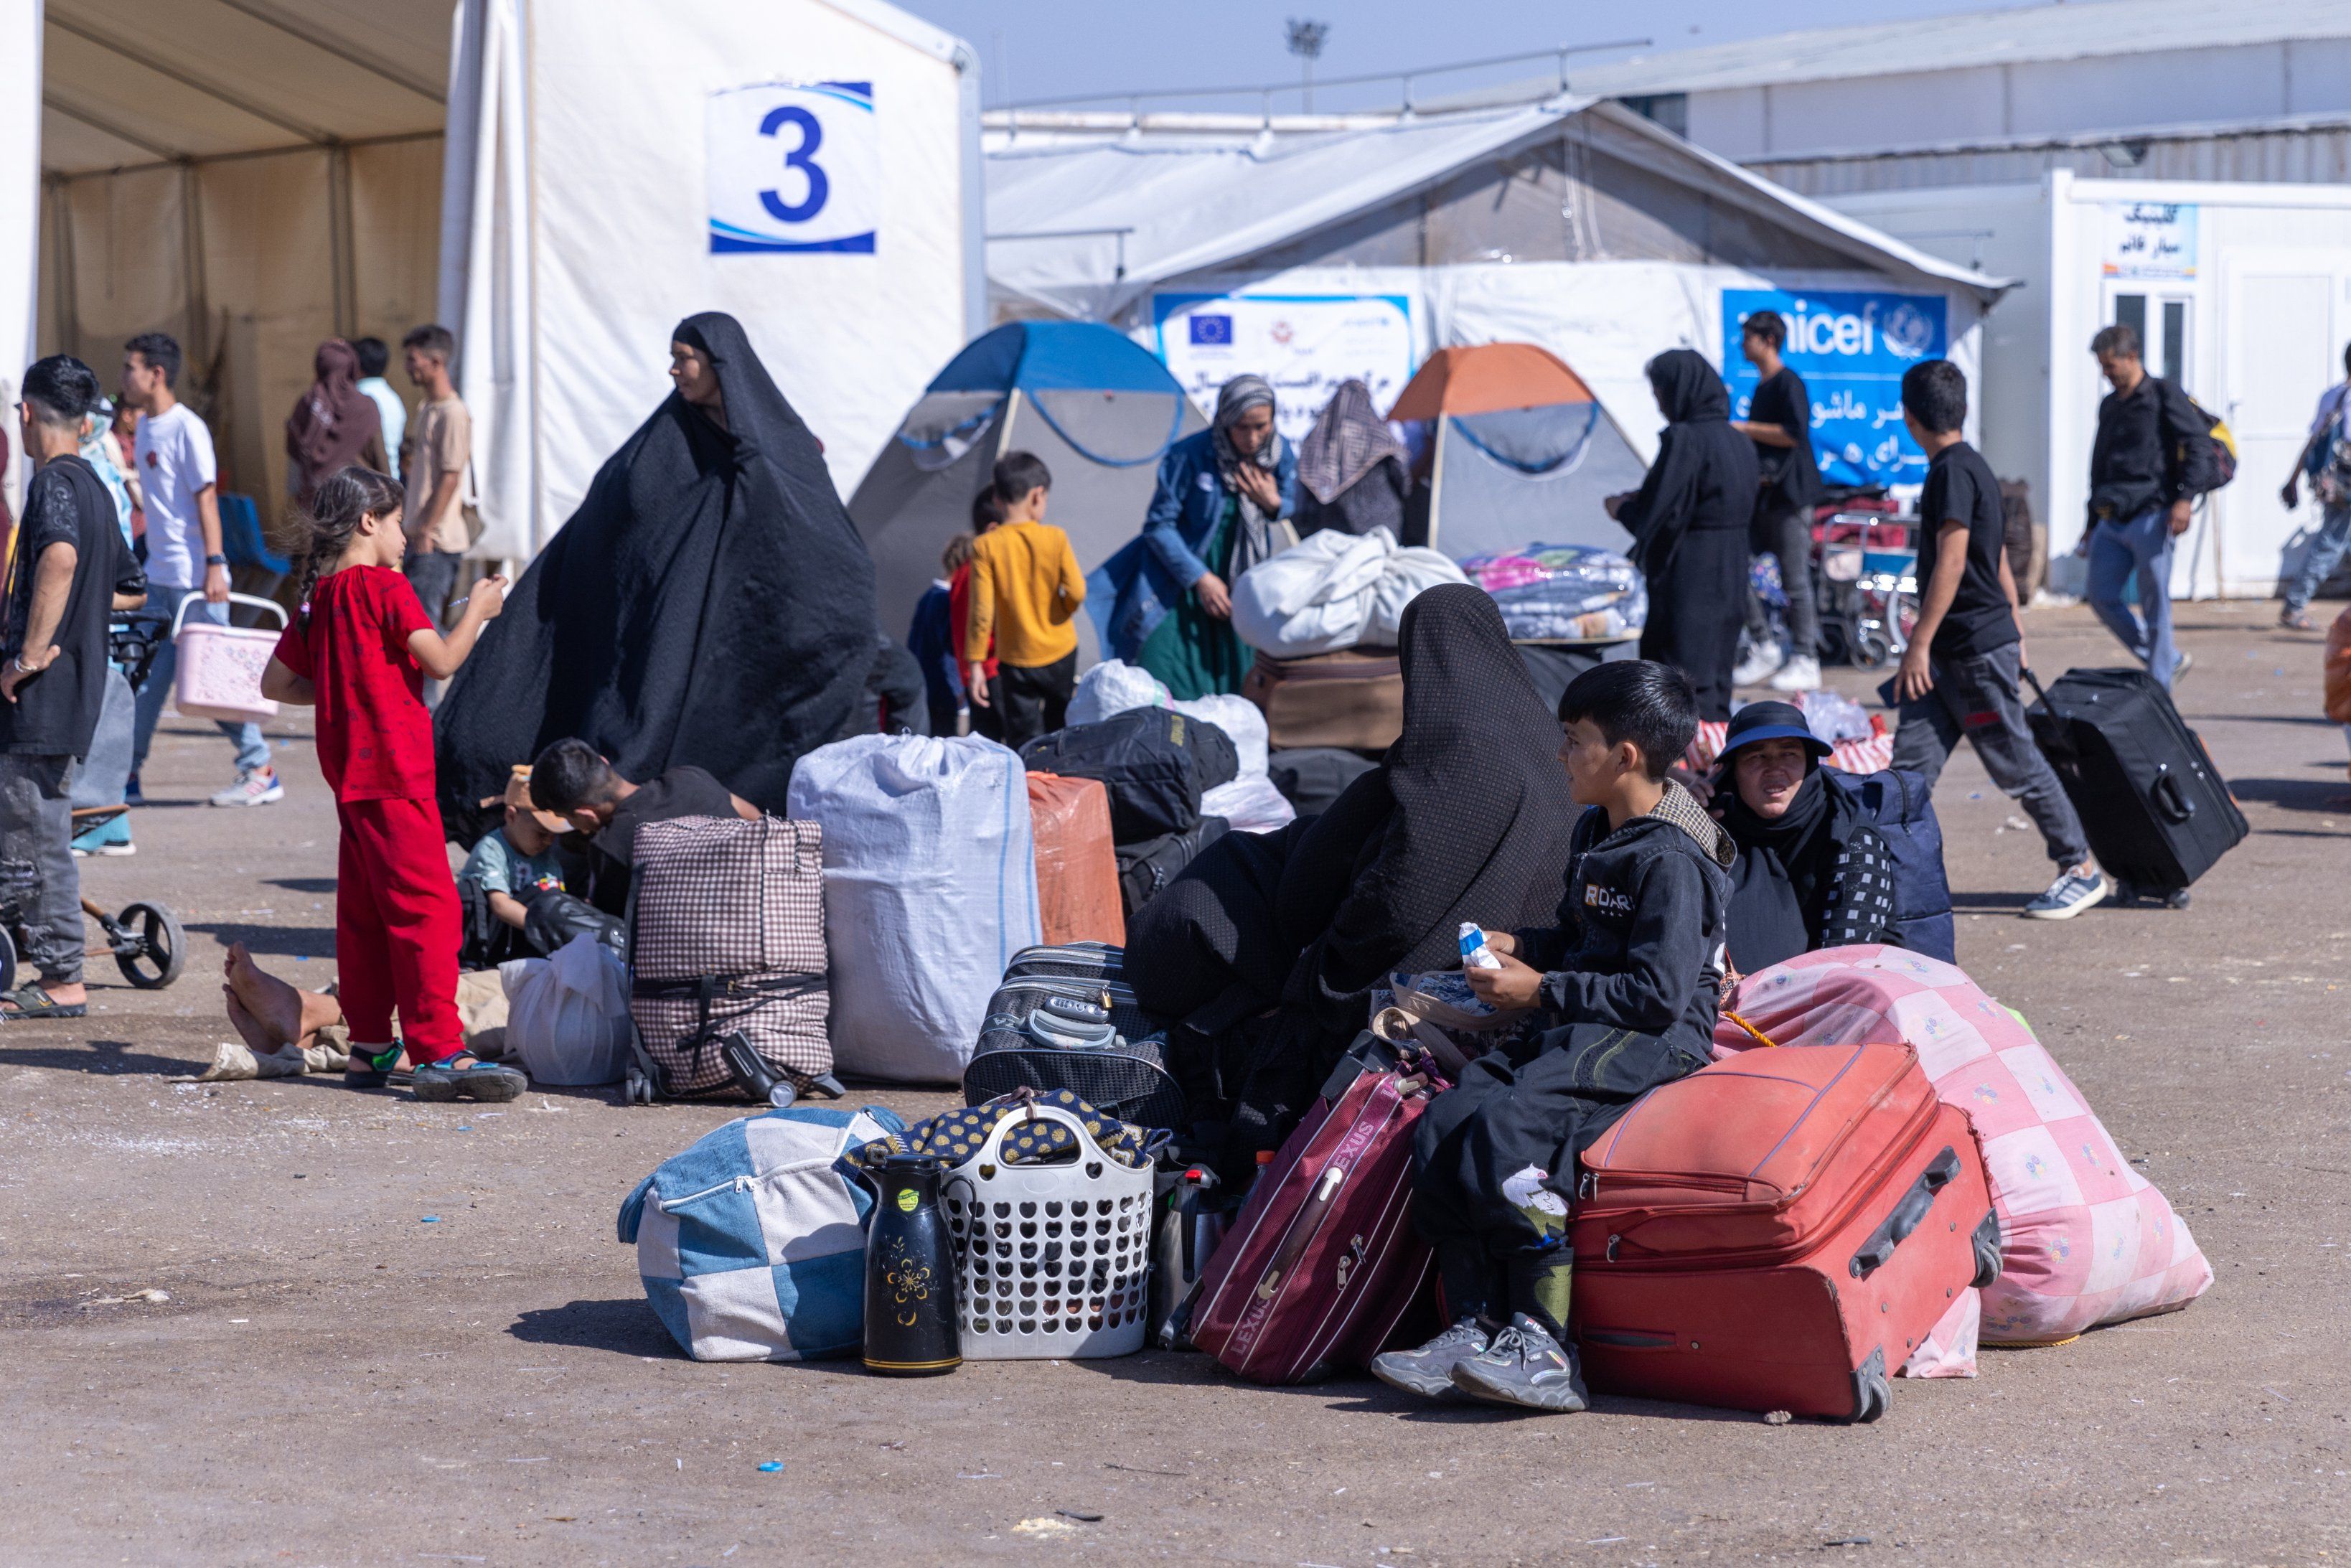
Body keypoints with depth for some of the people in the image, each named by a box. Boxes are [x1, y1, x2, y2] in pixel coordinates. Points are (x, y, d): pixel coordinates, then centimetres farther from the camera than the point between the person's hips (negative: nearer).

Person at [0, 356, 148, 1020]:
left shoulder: (53, 482, -14)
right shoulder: (94, 488, 16)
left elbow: (61, 555, -35)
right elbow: (131, 591, 26)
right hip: (76, 688, 10)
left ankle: (63, 982, 0)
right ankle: (56, 974, 19)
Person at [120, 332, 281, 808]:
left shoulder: (186, 428, -12)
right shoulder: (145, 426, 12)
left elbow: (206, 498, -15)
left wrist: (214, 565, -20)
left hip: (194, 577, -8)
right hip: (158, 576, 8)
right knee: (145, 675, 6)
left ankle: (261, 771, 5)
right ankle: (127, 777, 9)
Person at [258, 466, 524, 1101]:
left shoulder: (319, 596, 12)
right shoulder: (385, 588, -10)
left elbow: (276, 683, 17)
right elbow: (443, 660, -16)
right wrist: (478, 608, -1)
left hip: (348, 776, 9)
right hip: (393, 772, -9)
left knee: (363, 911, 13)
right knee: (428, 906, -10)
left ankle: (369, 1047, 18)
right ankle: (440, 1052, -15)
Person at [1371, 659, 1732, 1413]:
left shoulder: (1672, 861, -14)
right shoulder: (1596, 832, 18)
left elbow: (1659, 994, -20)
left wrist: (1542, 990, -14)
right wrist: (1516, 946, 12)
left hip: (1650, 1042, -10)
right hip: (1570, 1031, 10)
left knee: (1507, 1126, -31)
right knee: (1439, 1127, -12)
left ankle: (1544, 1350, -30)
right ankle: (1475, 1327, -15)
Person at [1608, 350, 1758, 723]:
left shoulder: (1683, 440, -16)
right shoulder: (1737, 442, 9)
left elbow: (1660, 515, -19)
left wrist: (1623, 509, 2)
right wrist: (1641, 501, 18)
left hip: (1688, 578, -8)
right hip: (1731, 577, 8)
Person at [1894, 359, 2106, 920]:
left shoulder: (1954, 470, -15)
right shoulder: (1969, 466, 15)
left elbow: (1951, 563, -22)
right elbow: (2000, 562, 20)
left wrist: (1919, 644, -22)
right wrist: (2015, 634, 24)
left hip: (1978, 649, -9)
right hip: (1948, 657, 9)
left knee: (2017, 765, 0)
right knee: (1912, 763, 1)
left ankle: (2082, 872, 10)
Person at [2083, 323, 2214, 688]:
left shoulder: (2164, 395, -2)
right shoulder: (2109, 405, 19)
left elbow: (2199, 443, -9)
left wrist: (2186, 497, -20)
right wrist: (2093, 523, 23)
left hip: (2151, 517, -7)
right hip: (2113, 520, 7)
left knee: (2155, 605, -4)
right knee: (2102, 597, 3)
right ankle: (2169, 660, 17)